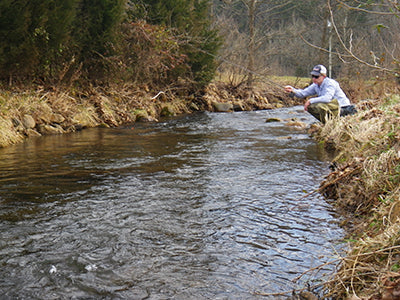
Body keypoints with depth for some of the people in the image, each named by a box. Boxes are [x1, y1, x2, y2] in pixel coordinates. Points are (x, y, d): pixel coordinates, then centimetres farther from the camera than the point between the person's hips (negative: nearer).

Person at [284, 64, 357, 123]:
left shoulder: (330, 83, -19)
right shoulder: (316, 85, 6)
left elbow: (327, 98, -34)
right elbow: (303, 93, 2)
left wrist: (310, 101, -30)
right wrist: (293, 90, -19)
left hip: (342, 107, -9)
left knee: (320, 106, -32)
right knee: (310, 107, 2)